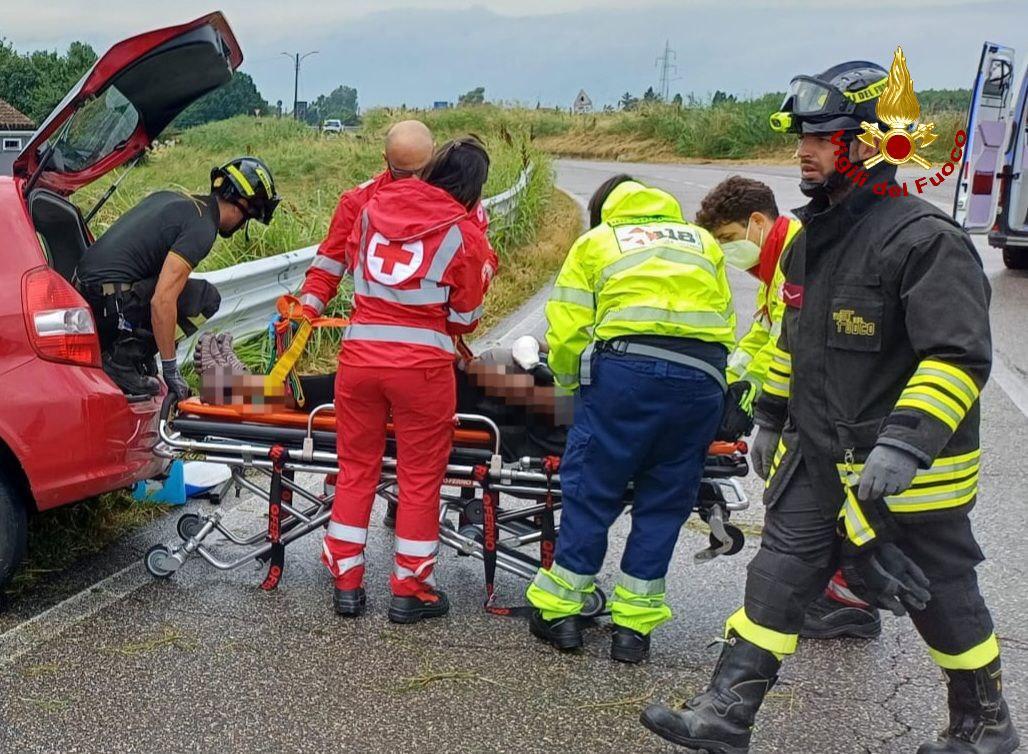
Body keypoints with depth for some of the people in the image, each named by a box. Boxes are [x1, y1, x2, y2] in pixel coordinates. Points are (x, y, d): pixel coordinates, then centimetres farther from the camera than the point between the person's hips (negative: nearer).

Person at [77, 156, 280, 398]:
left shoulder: (170, 198, 16)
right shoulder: (202, 228, -12)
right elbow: (162, 301, -21)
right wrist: (171, 370, -12)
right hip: (112, 303, -9)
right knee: (206, 298, -2)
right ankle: (124, 359, -5)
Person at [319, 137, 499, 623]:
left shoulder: (376, 206, 7)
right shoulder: (466, 235, -4)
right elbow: (464, 319, 1)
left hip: (359, 353, 4)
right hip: (422, 363, -3)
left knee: (355, 468, 16)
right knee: (420, 477, 10)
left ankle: (346, 583, 22)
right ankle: (409, 592, 17)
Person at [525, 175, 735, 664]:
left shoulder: (595, 242, 20)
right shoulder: (702, 242, 29)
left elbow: (567, 333, 10)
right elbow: (725, 328, 21)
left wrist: (571, 384, 26)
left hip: (626, 369, -3)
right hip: (702, 379, 3)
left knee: (591, 492, 7)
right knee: (664, 502, 11)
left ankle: (559, 609, 14)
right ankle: (633, 624, 15)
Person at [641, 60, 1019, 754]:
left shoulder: (926, 240, -20)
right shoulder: (812, 237, 9)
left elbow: (960, 357, -25)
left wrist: (905, 444, -33)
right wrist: (770, 417, 22)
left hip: (908, 470, -7)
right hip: (815, 456, 8)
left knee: (939, 592, 9)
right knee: (779, 574, 5)